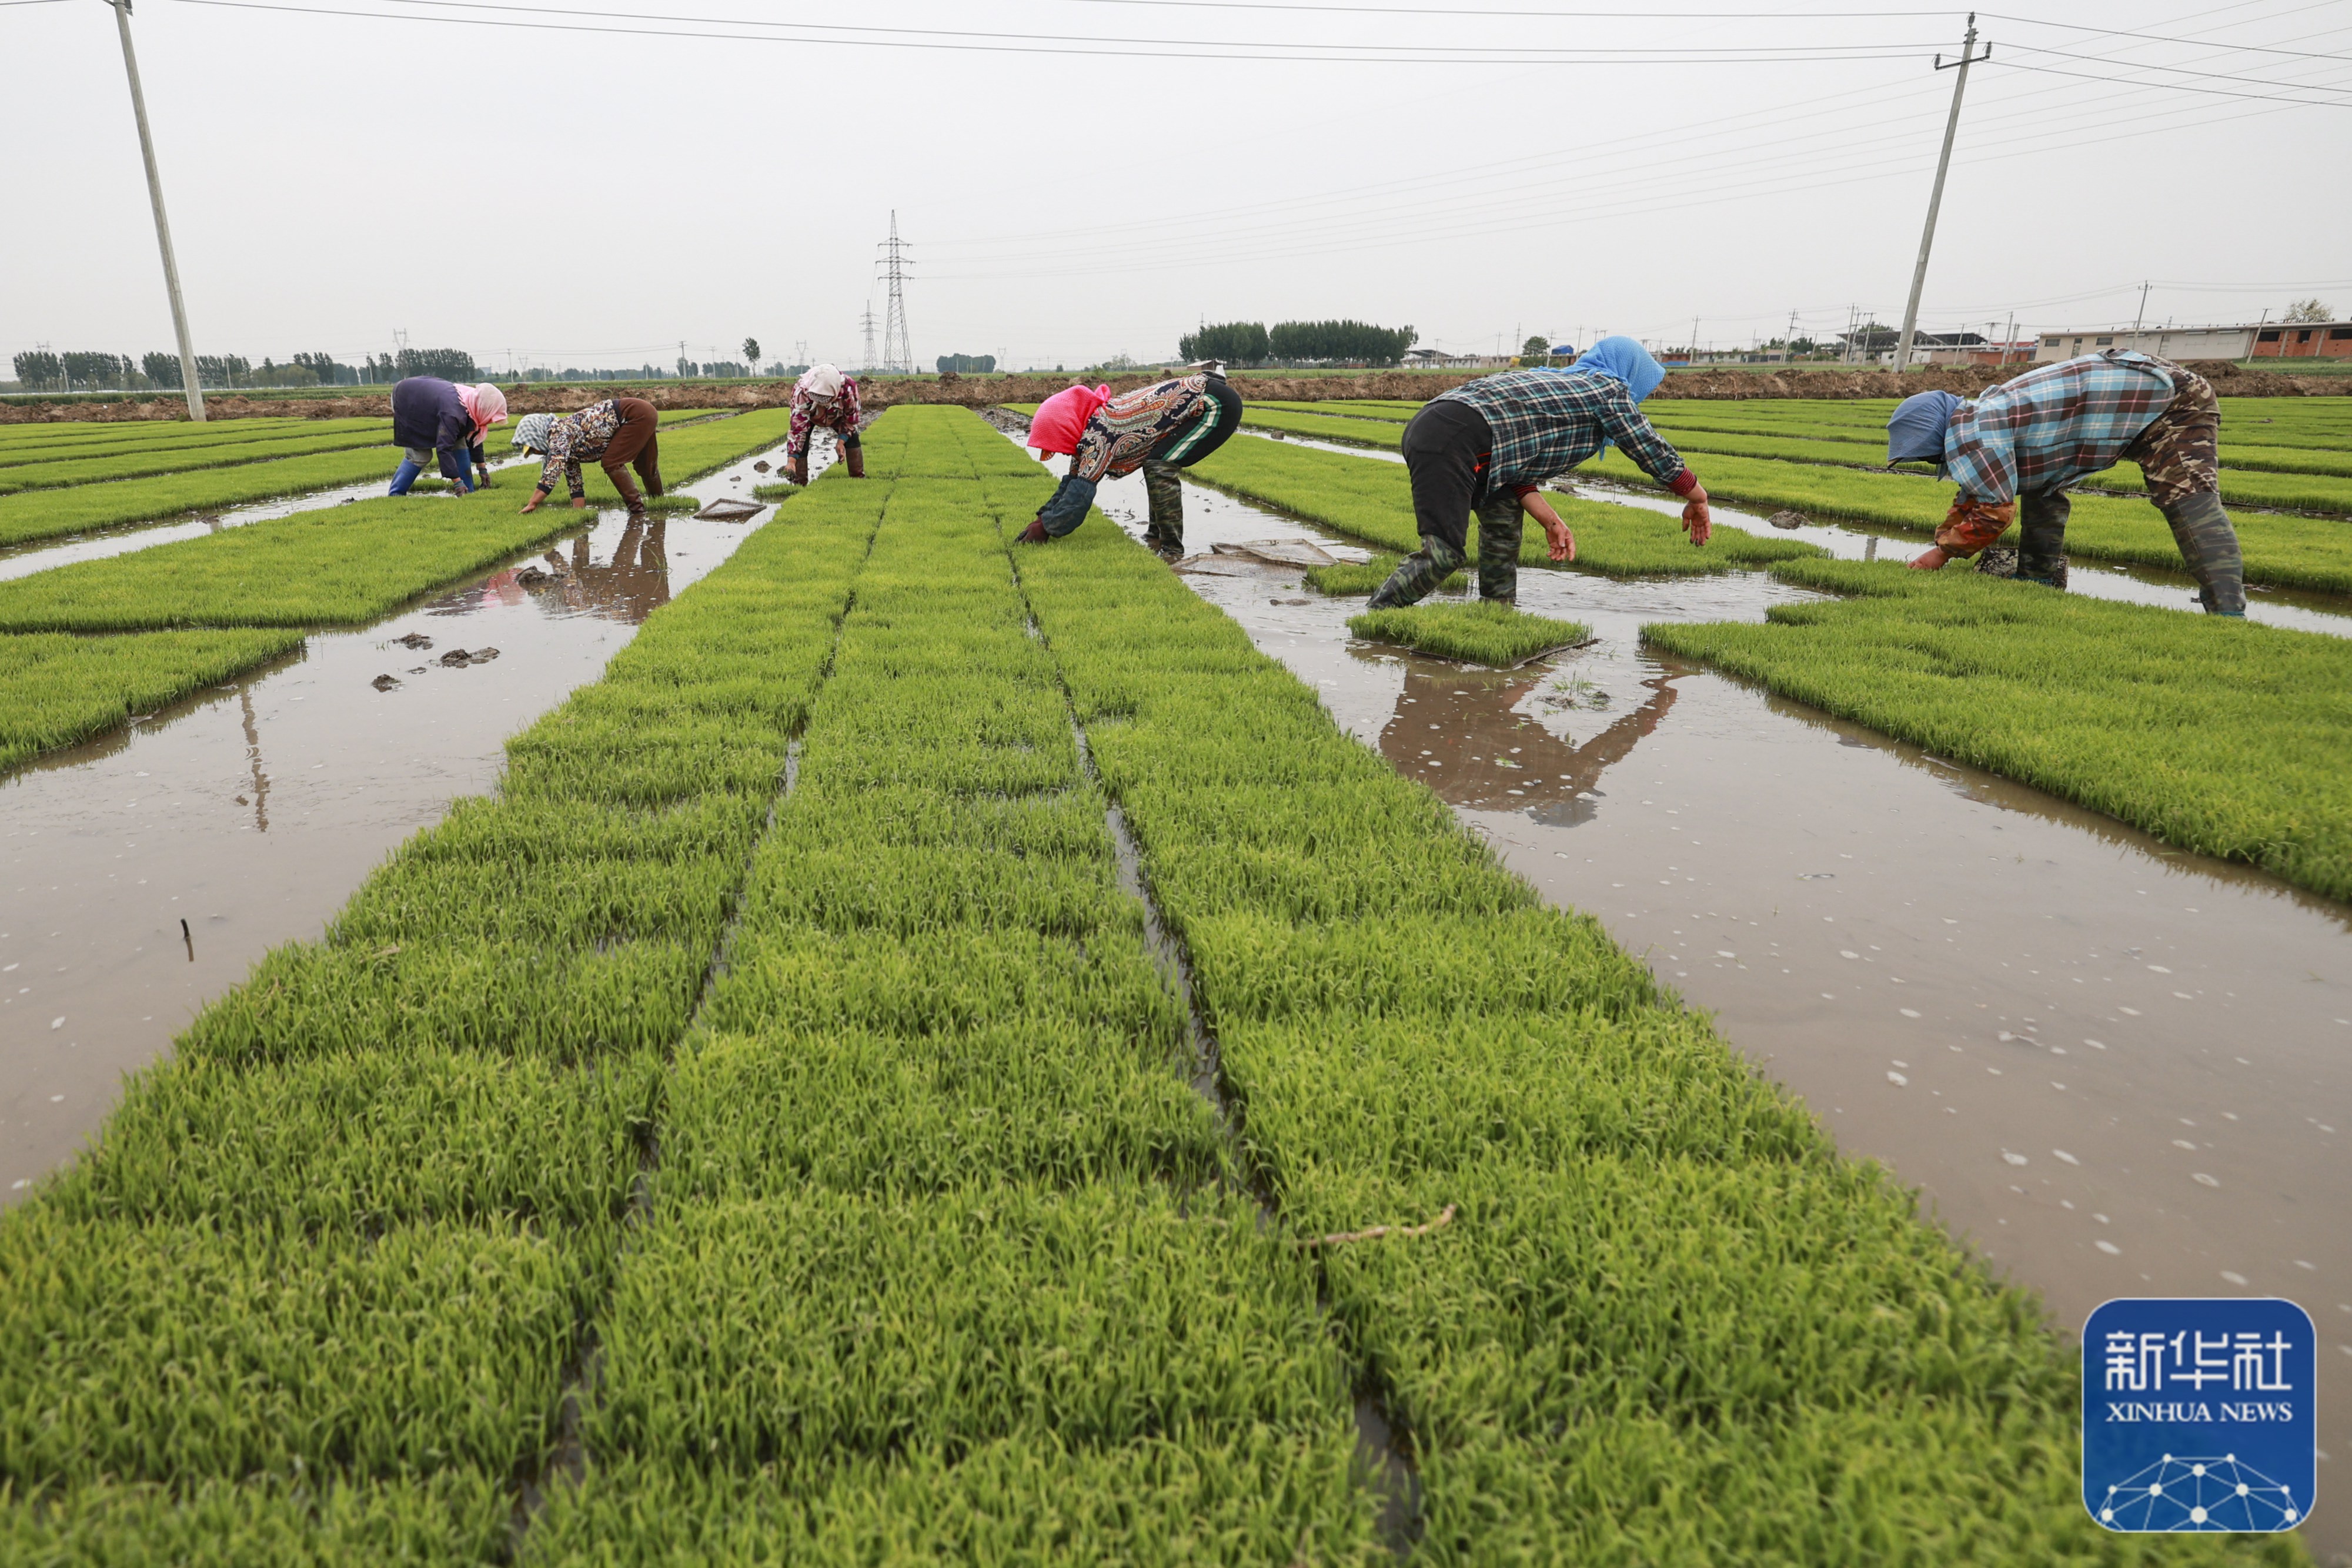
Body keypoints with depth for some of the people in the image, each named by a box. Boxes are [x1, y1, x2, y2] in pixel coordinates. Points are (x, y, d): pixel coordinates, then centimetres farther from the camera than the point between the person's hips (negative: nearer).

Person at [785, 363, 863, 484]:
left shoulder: (849, 387, -41)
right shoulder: (801, 393, -45)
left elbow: (851, 418, -21)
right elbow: (797, 428, -42)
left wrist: (841, 442, -30)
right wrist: (791, 460, -50)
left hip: (837, 415, 2)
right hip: (808, 415, -2)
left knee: (853, 438, -13)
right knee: (801, 443, -20)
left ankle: (859, 479, 1)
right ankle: (799, 485, -9)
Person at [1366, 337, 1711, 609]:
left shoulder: (1555, 382, 33)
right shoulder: (1609, 388, 11)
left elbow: (1520, 471, 25)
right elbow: (1653, 452, 15)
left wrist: (1551, 521, 16)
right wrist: (1698, 501, 28)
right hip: (1450, 444, -10)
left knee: (1504, 515, 22)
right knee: (1445, 553, -14)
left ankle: (1498, 615, 23)